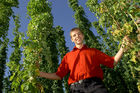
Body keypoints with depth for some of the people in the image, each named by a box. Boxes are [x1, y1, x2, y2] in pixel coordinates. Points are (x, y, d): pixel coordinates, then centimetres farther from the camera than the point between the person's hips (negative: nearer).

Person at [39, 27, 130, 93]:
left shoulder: (93, 51, 23)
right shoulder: (68, 56, 23)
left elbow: (113, 62, 18)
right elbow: (59, 75, 16)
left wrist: (123, 47, 10)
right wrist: (40, 73, 6)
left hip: (94, 84, 0)